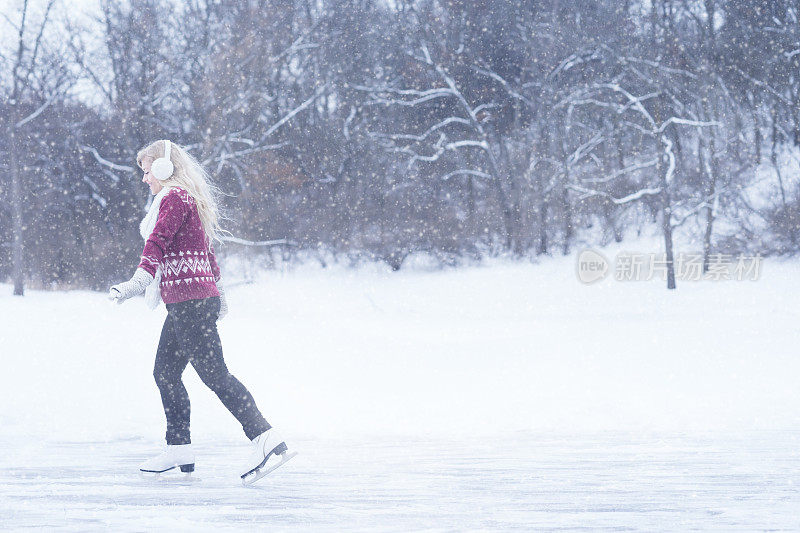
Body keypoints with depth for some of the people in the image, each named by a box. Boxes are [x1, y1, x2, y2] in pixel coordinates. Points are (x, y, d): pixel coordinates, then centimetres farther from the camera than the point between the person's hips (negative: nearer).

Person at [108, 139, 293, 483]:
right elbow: (206, 251, 32)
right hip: (199, 298, 10)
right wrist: (218, 290, 42)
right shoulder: (188, 199, 21)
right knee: (165, 372, 12)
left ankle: (266, 440, -17)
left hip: (189, 302, -10)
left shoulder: (174, 198, -10)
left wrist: (138, 281, -38)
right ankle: (179, 450, 15)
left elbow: (158, 242, -26)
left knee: (214, 375, -12)